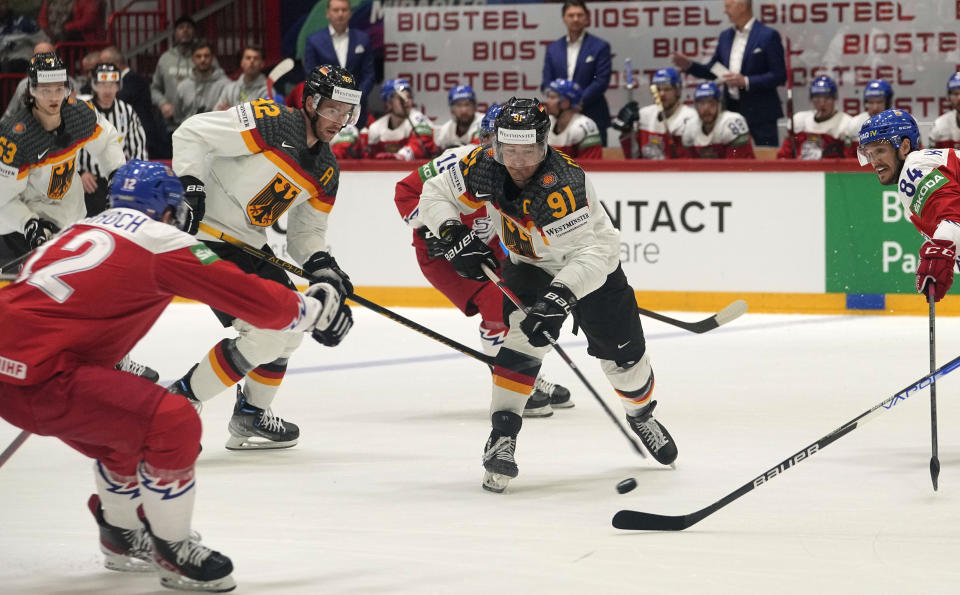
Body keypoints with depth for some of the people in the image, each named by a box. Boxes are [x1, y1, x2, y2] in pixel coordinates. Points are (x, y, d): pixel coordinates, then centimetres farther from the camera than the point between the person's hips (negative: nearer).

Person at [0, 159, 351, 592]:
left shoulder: (86, 229, 20)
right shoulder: (161, 241, -3)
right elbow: (254, 299, 1)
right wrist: (312, 309, 17)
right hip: (38, 376, -9)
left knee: (125, 427, 28)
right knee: (173, 424, -8)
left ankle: (123, 539, 44)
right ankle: (174, 553, 4)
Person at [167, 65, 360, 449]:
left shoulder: (325, 171, 9)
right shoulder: (271, 123, -17)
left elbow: (305, 233, 14)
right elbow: (192, 134, -17)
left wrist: (322, 266, -6)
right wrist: (190, 186, -26)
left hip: (247, 243, 10)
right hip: (204, 233, -10)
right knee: (264, 334, -16)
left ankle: (251, 416, 30)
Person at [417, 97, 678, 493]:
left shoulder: (563, 185, -39)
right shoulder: (484, 167, -23)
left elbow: (593, 251, -44)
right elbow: (435, 195, -8)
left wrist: (560, 297, -57)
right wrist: (454, 233, -26)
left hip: (593, 267, -2)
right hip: (530, 266, 2)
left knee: (622, 353, 7)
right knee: (525, 335, -26)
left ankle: (642, 416, 40)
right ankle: (501, 437, -27)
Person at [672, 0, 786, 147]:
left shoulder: (768, 36, -8)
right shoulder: (725, 37, 12)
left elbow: (779, 76, -11)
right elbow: (712, 71, 18)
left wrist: (746, 81, -19)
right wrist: (689, 65, 0)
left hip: (760, 113, -6)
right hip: (732, 111, 6)